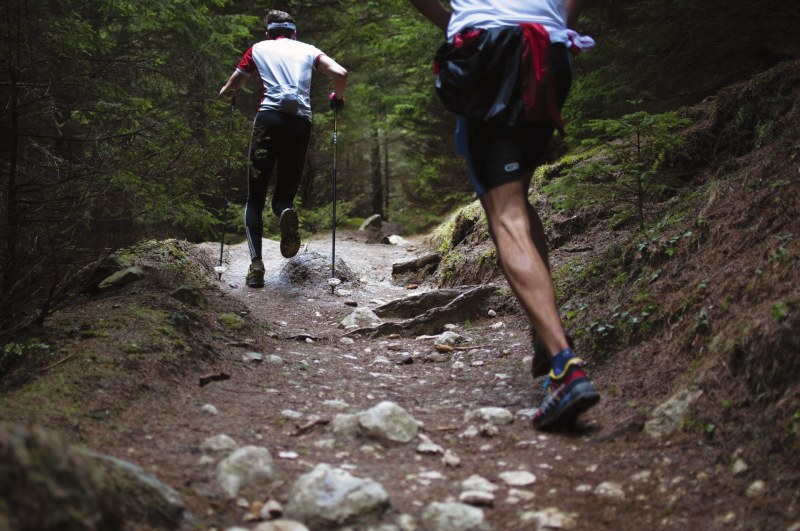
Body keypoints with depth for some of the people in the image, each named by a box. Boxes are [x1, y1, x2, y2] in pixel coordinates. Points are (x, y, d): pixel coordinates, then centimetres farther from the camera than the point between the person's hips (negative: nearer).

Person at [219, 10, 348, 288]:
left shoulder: (258, 49, 19)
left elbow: (231, 87, 23)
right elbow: (340, 74, 5)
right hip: (301, 122, 1)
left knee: (255, 199, 7)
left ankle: (256, 263, -13)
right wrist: (338, 99, 24)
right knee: (284, 195, 12)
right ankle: (286, 212, -27)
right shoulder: (308, 50, 20)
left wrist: (222, 96, 46)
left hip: (269, 118, -1)